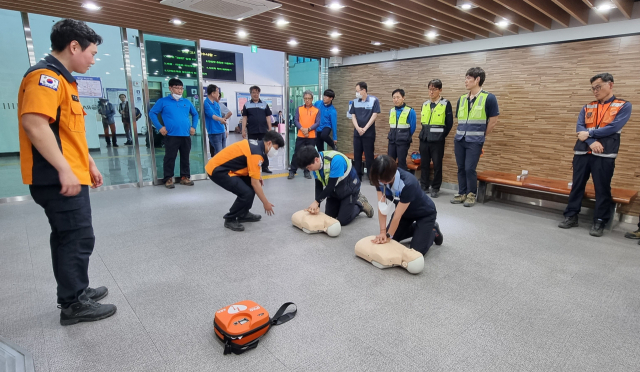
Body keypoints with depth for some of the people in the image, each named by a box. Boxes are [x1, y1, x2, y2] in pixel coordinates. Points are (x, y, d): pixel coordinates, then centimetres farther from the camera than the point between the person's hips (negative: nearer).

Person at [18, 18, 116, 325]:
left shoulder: (61, 79, 19)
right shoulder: (46, 76, -14)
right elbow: (34, 124, -27)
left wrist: (89, 163, 24)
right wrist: (64, 170, -28)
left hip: (69, 176, 10)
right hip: (59, 179, -10)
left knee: (67, 237, 17)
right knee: (78, 238, -4)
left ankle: (75, 292, 30)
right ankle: (74, 304, 9)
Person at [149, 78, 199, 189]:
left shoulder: (187, 102, 14)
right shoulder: (163, 101, 3)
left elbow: (195, 114, 25)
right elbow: (152, 113, 3)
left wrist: (193, 126, 13)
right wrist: (159, 127, -6)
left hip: (186, 135, 4)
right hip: (171, 135, -4)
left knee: (185, 157, 10)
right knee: (170, 157, -1)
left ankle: (185, 177, 19)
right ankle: (168, 179, 8)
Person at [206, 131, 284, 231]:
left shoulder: (256, 144, 8)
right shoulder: (256, 153, -21)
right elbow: (255, 182, -22)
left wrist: (257, 174, 9)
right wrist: (265, 203, -14)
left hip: (221, 165, 10)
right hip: (217, 170, -10)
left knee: (250, 184, 12)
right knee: (247, 193, -19)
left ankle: (243, 214, 22)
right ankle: (230, 220, 1)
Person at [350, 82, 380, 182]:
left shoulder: (374, 100, -6)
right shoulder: (355, 101, 7)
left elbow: (374, 115, -10)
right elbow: (353, 116, 5)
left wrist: (365, 128, -15)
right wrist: (358, 128, -11)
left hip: (369, 133, -4)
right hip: (357, 133, 4)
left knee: (369, 155, 0)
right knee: (357, 155, 7)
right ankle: (357, 175, 17)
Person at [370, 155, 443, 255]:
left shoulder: (408, 183, -40)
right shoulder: (380, 179, -23)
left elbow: (397, 215, -31)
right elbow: (381, 206, -20)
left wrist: (388, 236, -22)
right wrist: (383, 232, -25)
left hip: (424, 213, -6)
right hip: (405, 212, 6)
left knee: (417, 250, -13)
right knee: (391, 239, 4)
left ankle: (433, 230, 16)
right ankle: (417, 228, 25)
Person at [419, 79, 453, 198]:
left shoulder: (445, 104, -5)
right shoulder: (425, 104, 11)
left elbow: (449, 123, -3)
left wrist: (442, 135, 0)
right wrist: (425, 133, 12)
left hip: (437, 140, -5)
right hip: (424, 139, 5)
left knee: (437, 165, 3)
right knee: (424, 163, 10)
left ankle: (435, 188, 13)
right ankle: (424, 186, 21)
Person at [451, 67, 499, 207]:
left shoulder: (489, 98, -6)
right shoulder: (461, 99, 10)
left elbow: (493, 121, -2)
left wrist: (481, 136, 4)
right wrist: (459, 135, 14)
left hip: (474, 141, -5)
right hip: (459, 140, 5)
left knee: (470, 169, -5)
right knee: (461, 168, 9)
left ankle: (471, 195, 12)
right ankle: (461, 193, 21)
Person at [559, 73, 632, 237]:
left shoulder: (624, 106, 3)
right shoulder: (587, 107, 13)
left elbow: (613, 127, -11)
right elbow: (579, 128, 0)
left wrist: (589, 133, -6)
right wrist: (591, 142, -15)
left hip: (604, 155, -3)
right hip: (582, 153, 3)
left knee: (602, 189, 3)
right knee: (577, 185, 8)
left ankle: (599, 222, 14)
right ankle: (571, 216, 17)